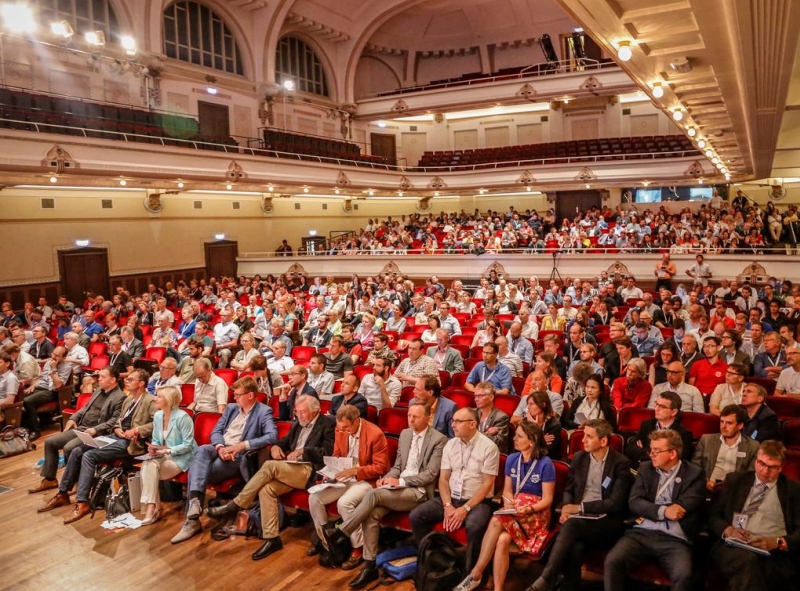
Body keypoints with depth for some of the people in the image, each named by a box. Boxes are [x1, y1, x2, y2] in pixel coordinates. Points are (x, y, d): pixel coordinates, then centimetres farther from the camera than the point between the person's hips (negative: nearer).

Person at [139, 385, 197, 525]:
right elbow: (155, 440, 14)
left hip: (181, 458, -6)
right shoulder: (157, 416, 5)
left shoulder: (182, 417, -17)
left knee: (151, 468, -25)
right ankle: (152, 507, -20)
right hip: (163, 455, 6)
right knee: (147, 465, -25)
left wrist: (166, 450, -22)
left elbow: (188, 445, -18)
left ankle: (153, 508, -15)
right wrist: (153, 448, -8)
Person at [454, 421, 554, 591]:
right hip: (514, 511, 5)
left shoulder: (545, 464, -10)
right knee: (502, 540, -30)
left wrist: (529, 509, -24)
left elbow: (548, 499, -8)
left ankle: (475, 574, -24)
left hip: (536, 514, -4)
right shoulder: (512, 459, 6)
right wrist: (509, 504, -10)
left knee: (496, 521, -32)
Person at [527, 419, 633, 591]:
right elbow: (569, 489, 17)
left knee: (572, 524, -35)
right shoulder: (579, 457, 12)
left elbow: (616, 504, -10)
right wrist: (566, 508, -5)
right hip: (580, 519, 4)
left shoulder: (621, 463, -4)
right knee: (575, 545, -34)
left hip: (606, 522, -4)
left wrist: (581, 507, -13)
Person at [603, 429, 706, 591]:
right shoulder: (645, 468, 14)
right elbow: (634, 502, 3)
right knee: (612, 561, -24)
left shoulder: (694, 474, 6)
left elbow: (685, 508, -6)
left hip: (675, 539, -2)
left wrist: (650, 510, 0)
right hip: (642, 532, 2)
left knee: (683, 575, -32)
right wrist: (663, 511, -13)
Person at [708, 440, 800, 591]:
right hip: (732, 548, 2)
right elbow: (713, 515, 15)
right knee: (747, 561, -36)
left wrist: (778, 542, -12)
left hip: (775, 554, -2)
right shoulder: (735, 481, 18)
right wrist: (728, 529, -7)